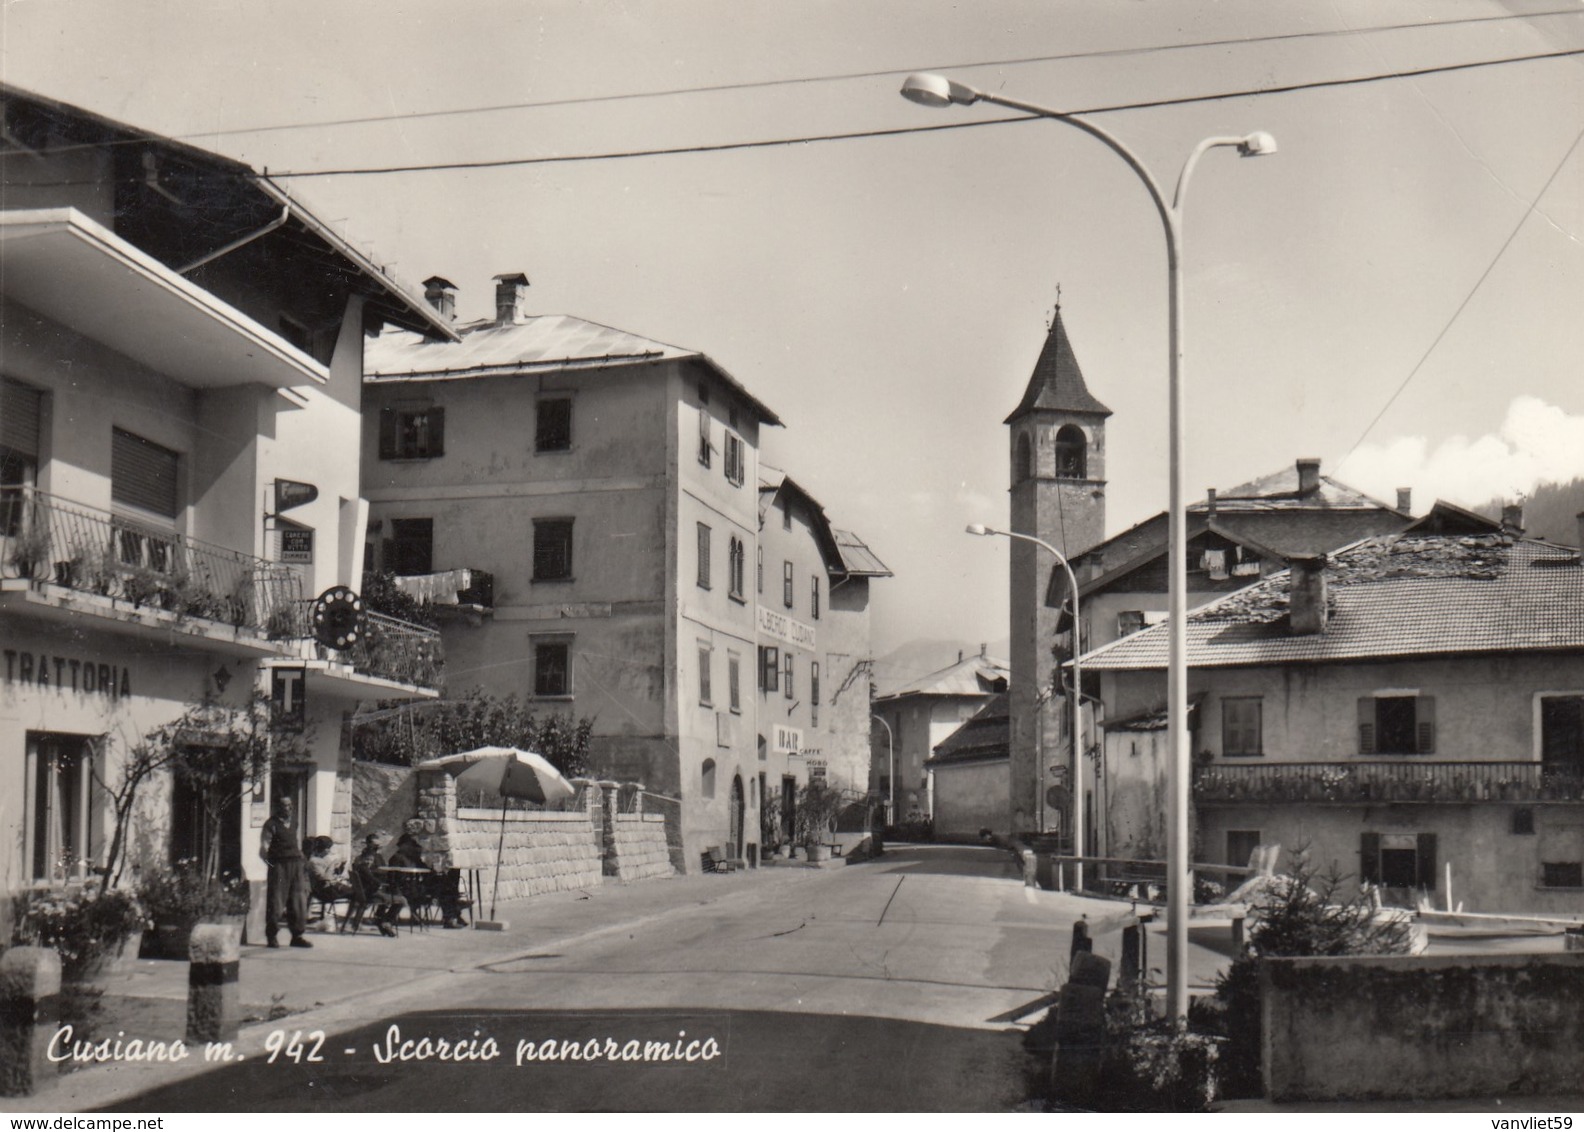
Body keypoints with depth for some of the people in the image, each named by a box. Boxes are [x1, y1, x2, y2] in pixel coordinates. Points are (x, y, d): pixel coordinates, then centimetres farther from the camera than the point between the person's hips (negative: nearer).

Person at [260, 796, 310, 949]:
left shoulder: (293, 819, 12)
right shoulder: (271, 824, -7)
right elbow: (263, 847, -9)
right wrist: (267, 858, -21)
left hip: (295, 863, 6)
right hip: (279, 864, -6)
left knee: (299, 900, 6)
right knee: (276, 901, -2)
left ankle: (297, 936, 14)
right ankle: (272, 937, 9)